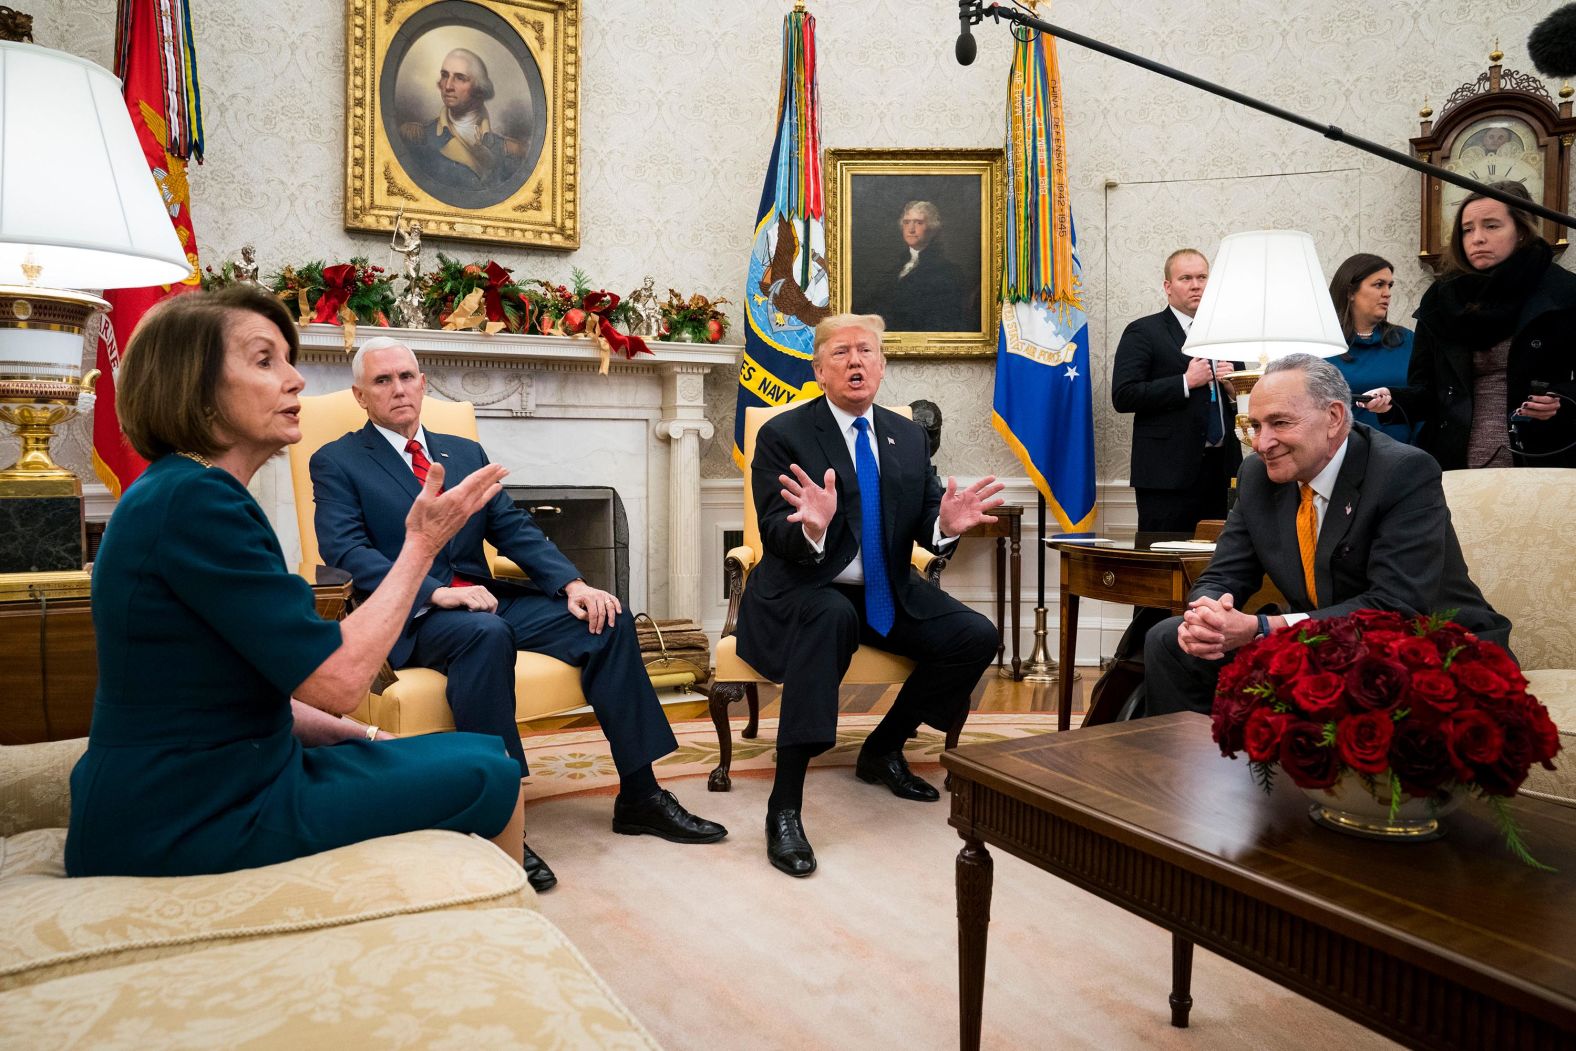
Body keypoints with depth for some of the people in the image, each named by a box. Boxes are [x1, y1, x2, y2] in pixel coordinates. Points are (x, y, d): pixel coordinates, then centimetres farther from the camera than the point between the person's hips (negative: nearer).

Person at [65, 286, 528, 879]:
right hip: (187, 821, -10)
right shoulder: (192, 501, -21)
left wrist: (364, 738, 7)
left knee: (478, 755, 13)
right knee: (489, 778, -3)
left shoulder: (178, 493, 11)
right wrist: (422, 544, -14)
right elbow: (338, 680, -23)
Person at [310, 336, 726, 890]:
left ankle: (639, 796, -8)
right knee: (485, 633, -38)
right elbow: (345, 550, -10)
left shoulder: (465, 452, 20)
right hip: (408, 615, -5)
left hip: (484, 597, 6)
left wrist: (572, 583, -7)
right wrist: (434, 593, -25)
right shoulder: (336, 462, 5)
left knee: (608, 622, -14)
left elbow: (515, 528, 11)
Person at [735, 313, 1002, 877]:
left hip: (887, 594, 6)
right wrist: (813, 528, -39)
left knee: (976, 637, -14)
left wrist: (946, 523, -21)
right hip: (806, 591, -5)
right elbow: (775, 538, -16)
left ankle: (883, 749, 10)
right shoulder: (783, 435, -7)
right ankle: (784, 807, -34)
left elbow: (924, 526, 4)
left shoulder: (909, 437, 8)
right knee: (832, 617, -38)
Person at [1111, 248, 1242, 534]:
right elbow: (1122, 397, -12)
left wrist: (1234, 387, -1)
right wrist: (1186, 382, -14)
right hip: (1169, 473, -5)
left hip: (1221, 469, 6)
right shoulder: (1142, 333, -1)